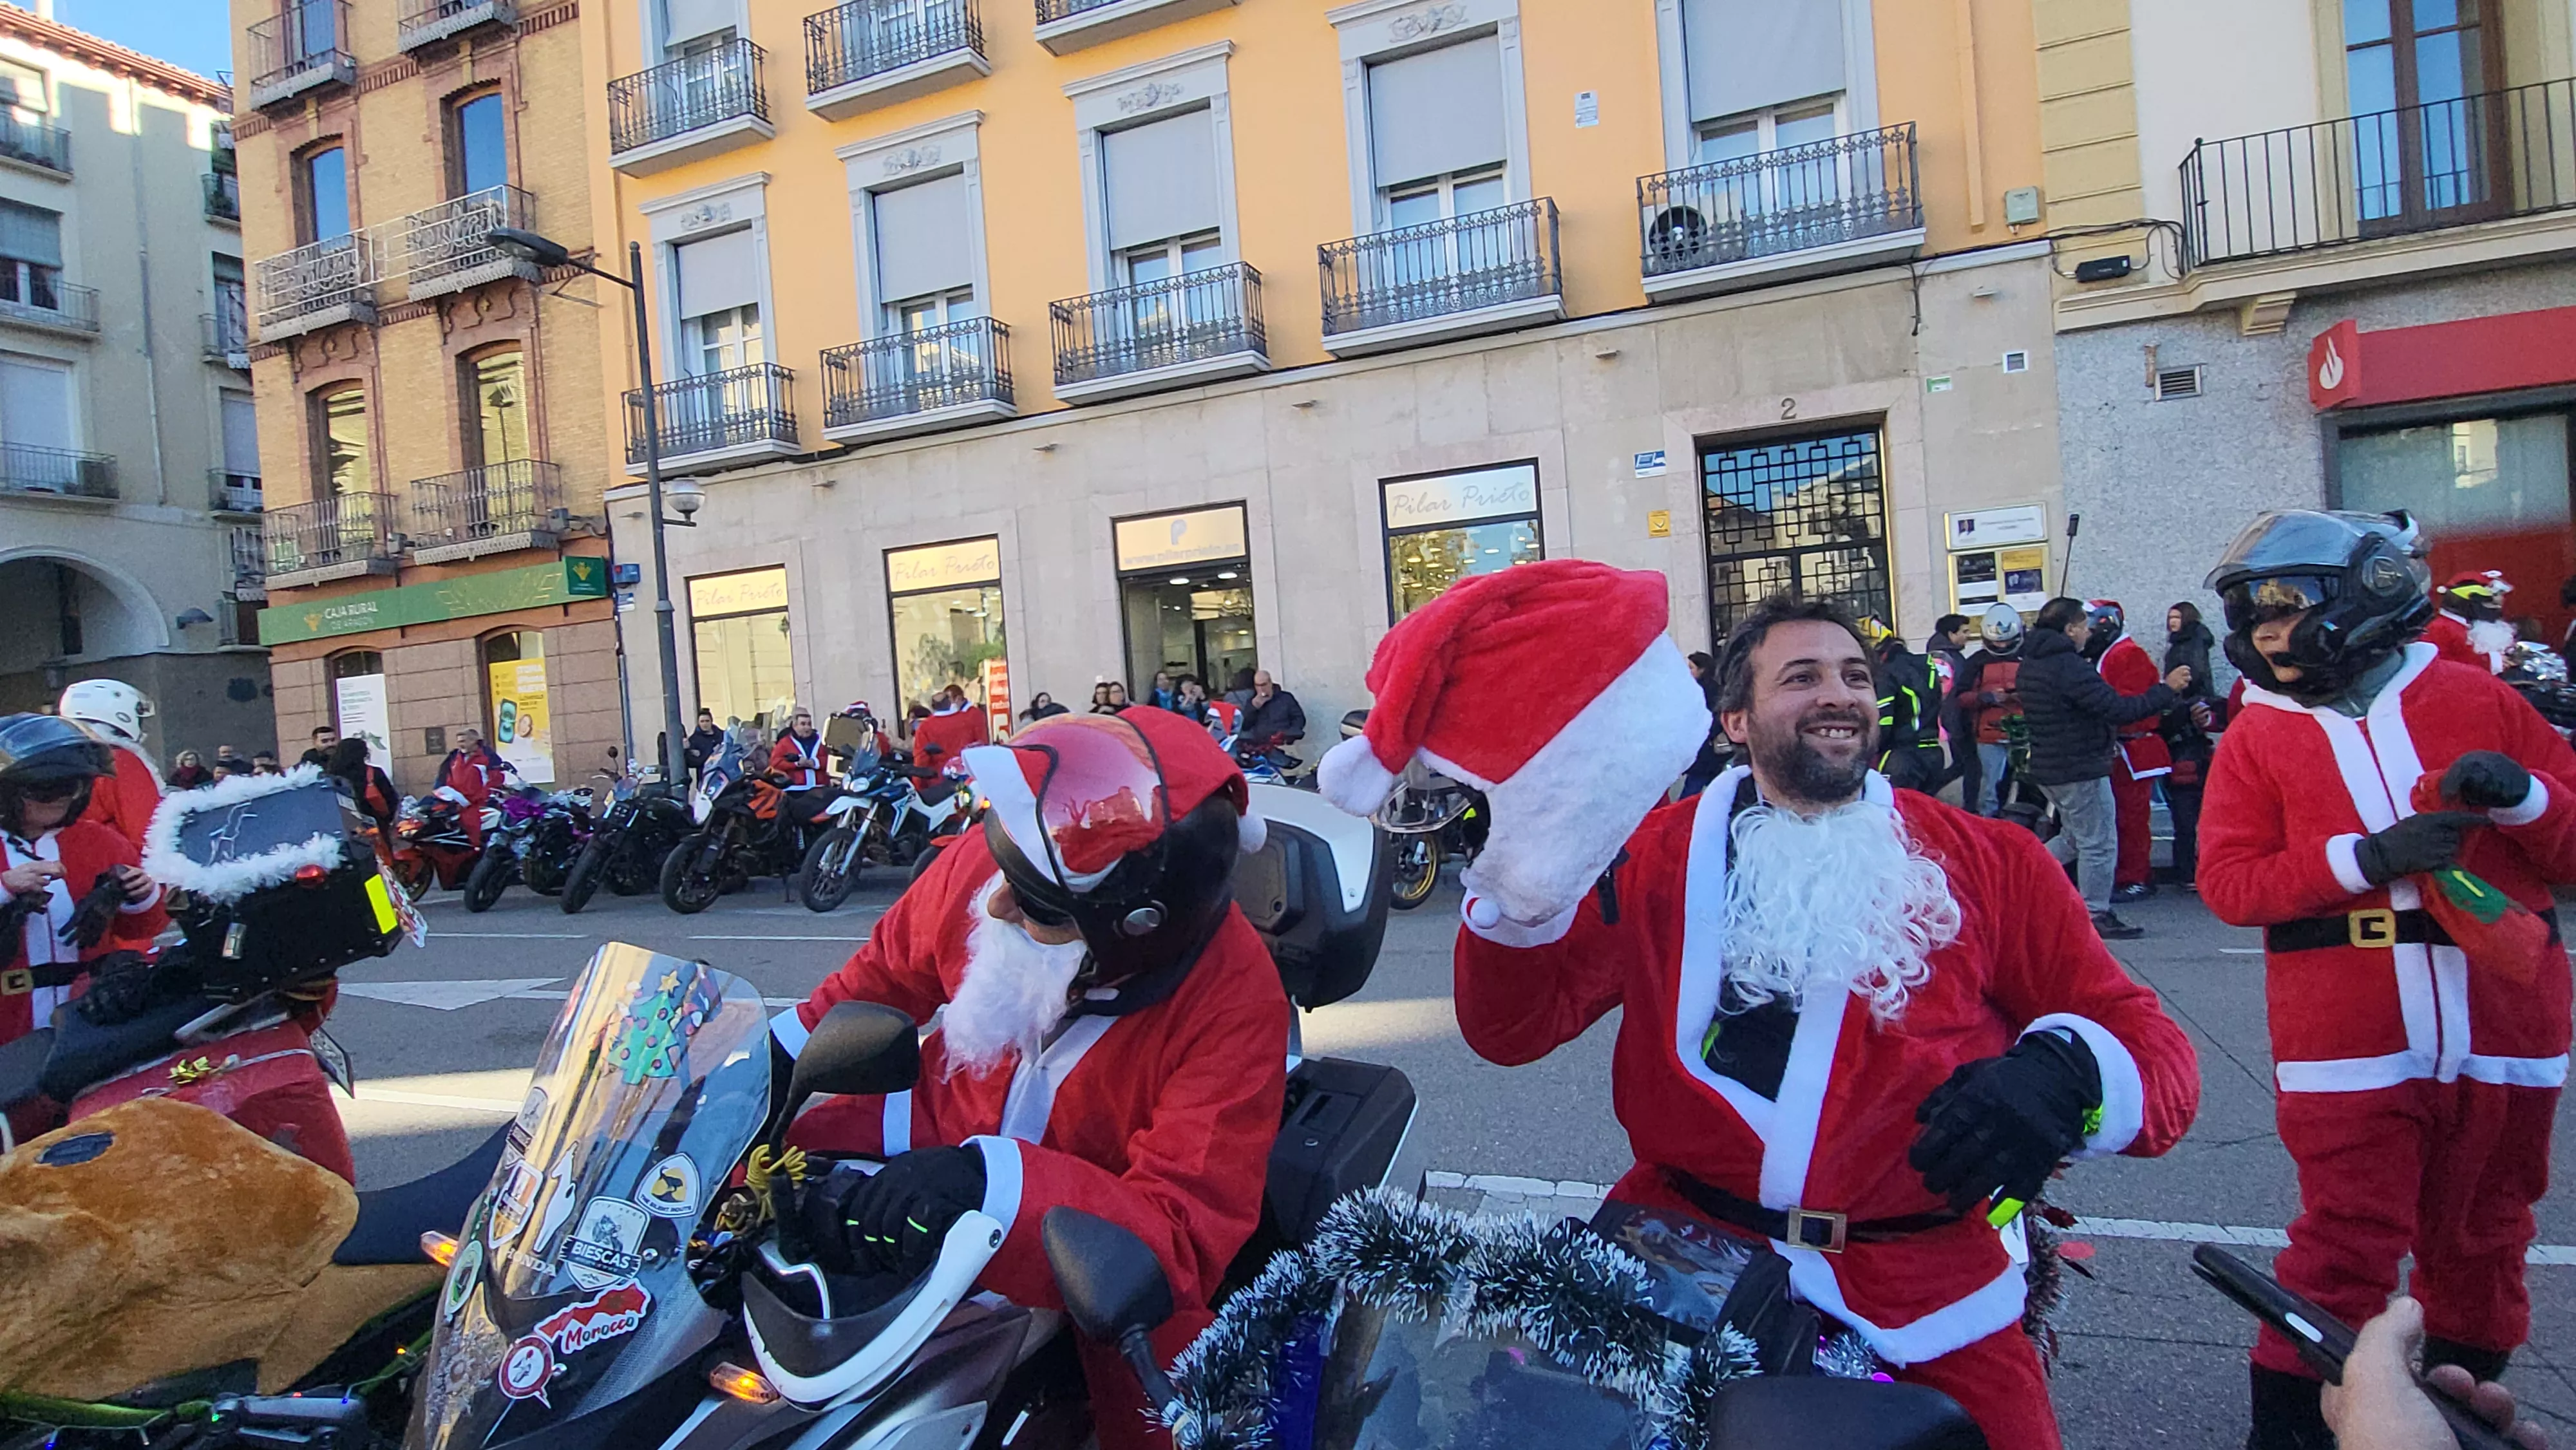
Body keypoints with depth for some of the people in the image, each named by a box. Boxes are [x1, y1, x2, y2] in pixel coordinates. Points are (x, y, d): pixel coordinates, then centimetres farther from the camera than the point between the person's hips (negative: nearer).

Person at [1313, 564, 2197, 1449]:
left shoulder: (1989, 863, 3)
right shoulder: (1658, 854, 1)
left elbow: (2148, 1042, 3)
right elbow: (1512, 1028, -5)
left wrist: (2066, 1077, -21)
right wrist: (1529, 883, -25)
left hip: (1929, 1300, 1)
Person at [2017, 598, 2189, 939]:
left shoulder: (2028, 666, 9)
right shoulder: (2071, 668, -21)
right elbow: (2118, 709, -23)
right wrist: (2166, 690, -12)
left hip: (2046, 767, 9)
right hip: (2081, 770, -9)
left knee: (2073, 837, 23)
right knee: (2099, 844, 2)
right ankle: (2097, 917, 8)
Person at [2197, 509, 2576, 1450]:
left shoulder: (2475, 699, 3)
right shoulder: (2258, 735, 0)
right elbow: (2227, 881, -8)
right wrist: (2366, 857, -20)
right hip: (2350, 1051, -2)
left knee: (2480, 1250, 18)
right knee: (2346, 1256, -2)